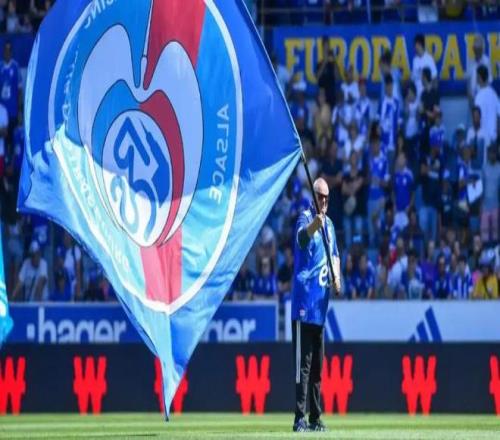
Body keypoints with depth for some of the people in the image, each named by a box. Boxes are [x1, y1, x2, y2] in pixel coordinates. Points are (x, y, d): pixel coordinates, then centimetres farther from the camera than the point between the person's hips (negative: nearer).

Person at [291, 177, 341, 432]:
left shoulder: (329, 224, 15)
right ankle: (300, 417, -15)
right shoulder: (306, 218, -9)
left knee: (317, 363, 13)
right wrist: (314, 224, -52)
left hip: (320, 302, 8)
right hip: (304, 299, -8)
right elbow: (301, 237, -32)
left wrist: (336, 276, 5)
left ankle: (315, 418, 19)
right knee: (303, 361, -13)